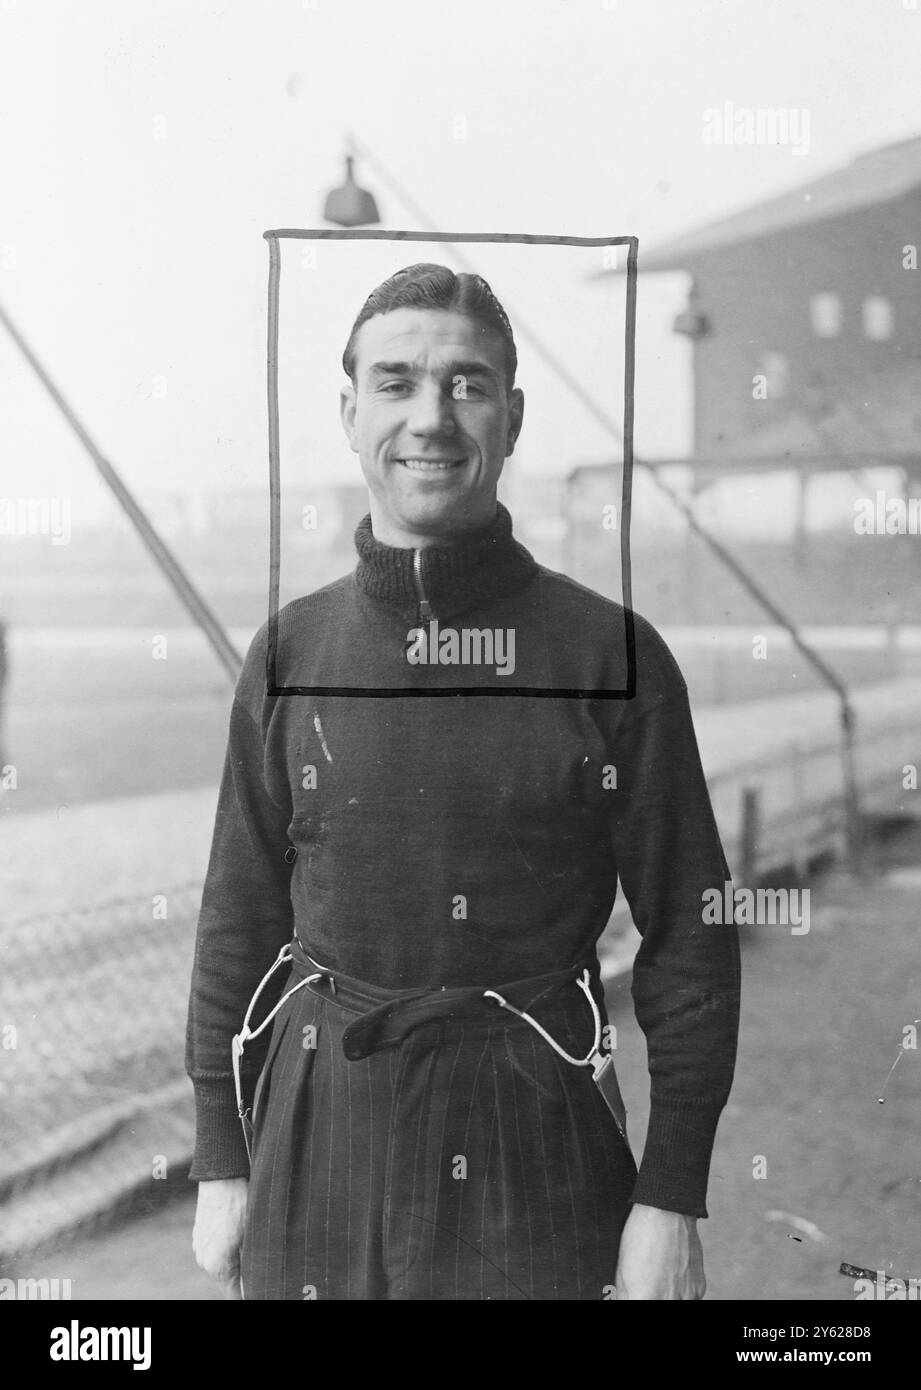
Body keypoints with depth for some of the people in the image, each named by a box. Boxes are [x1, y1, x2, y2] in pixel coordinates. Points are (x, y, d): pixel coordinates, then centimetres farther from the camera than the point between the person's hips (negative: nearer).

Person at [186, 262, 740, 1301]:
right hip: (321, 1132, 3)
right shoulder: (290, 652, 1)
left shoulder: (612, 656, -7)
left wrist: (671, 1199, -6)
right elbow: (237, 922, 7)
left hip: (535, 1139, -2)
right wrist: (220, 1163, 7)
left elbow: (689, 942, -4)